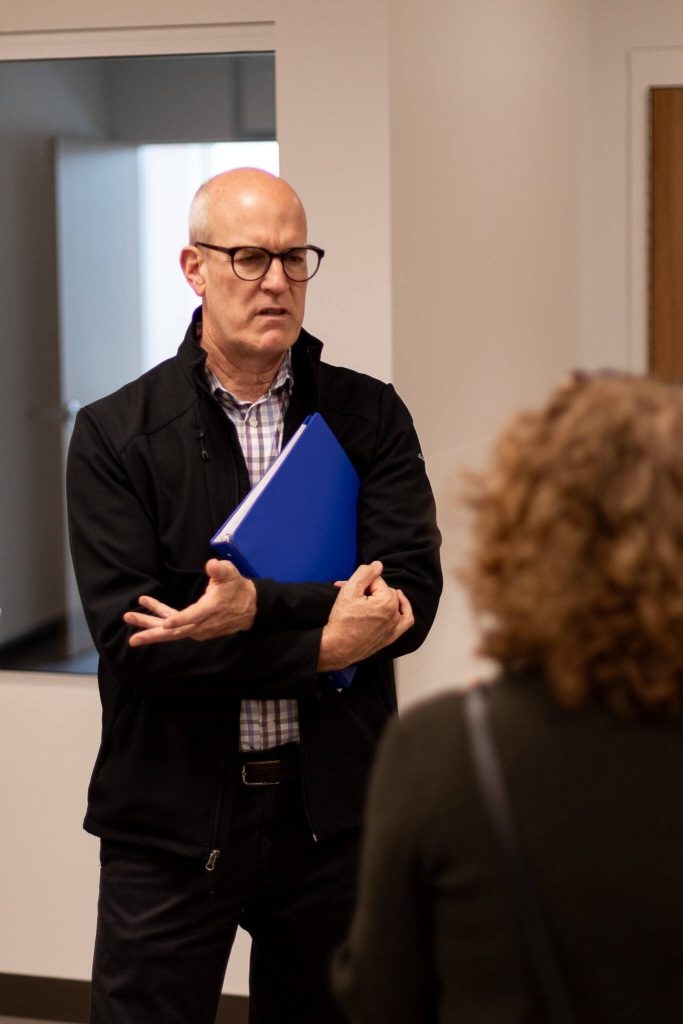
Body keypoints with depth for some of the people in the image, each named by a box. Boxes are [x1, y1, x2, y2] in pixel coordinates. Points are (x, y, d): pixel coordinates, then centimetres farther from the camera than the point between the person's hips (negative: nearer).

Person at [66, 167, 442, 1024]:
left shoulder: (370, 416, 3)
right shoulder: (115, 434, -4)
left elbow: (413, 598, -9)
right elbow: (128, 640, -13)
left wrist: (259, 606, -22)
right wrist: (325, 641, -16)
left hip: (332, 813, 2)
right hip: (171, 820, -2)